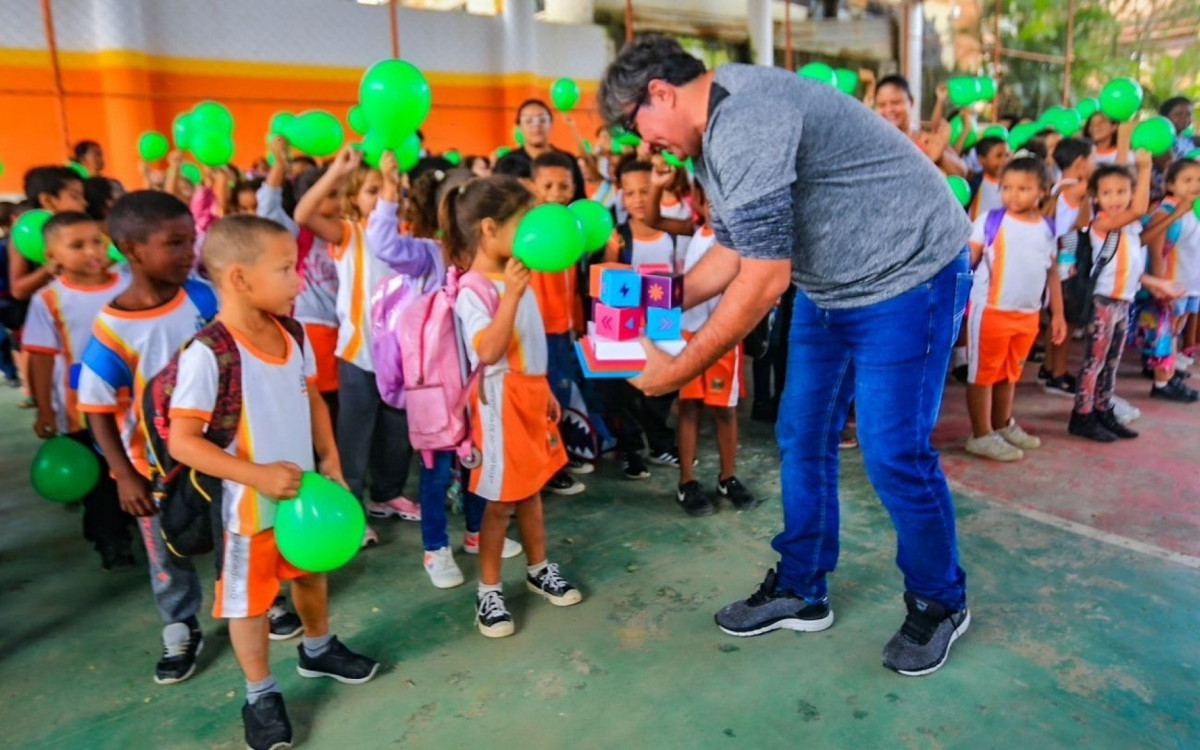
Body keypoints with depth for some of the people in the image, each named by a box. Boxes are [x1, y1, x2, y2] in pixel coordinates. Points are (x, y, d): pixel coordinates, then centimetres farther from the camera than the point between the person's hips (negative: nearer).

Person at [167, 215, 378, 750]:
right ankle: (261, 694, 35)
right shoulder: (207, 353, -25)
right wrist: (259, 475, -29)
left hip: (303, 488, 7)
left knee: (312, 573, 26)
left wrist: (329, 460, -1)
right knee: (250, 601, 12)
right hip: (248, 504, -6)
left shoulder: (292, 335, -3)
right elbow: (182, 442, -24)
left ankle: (318, 649, 52)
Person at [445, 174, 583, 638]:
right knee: (499, 500, 4)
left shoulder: (515, 277, 8)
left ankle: (539, 569, 36)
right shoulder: (471, 290, -18)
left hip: (530, 395, 8)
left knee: (530, 490, 19)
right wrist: (511, 295, -36)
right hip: (500, 402, -8)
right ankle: (489, 590, 20)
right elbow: (489, 351, -31)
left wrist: (546, 392, 18)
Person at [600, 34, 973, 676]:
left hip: (908, 275, -10)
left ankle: (939, 603, 21)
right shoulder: (716, 134, 6)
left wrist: (681, 369, -20)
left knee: (893, 454, -5)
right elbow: (732, 251, 12)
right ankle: (800, 591, 24)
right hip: (830, 287, 10)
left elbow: (763, 281, -28)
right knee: (803, 439, 9)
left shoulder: (742, 126, -26)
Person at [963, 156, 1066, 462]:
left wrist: (1058, 313, 14)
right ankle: (981, 435, 10)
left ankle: (1002, 426, 33)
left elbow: (1053, 273, 14)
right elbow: (967, 260, -11)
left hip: (1028, 314, 5)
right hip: (990, 311, -5)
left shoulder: (1048, 228, 7)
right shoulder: (990, 220, -8)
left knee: (1010, 374, 18)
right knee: (983, 373, 3)